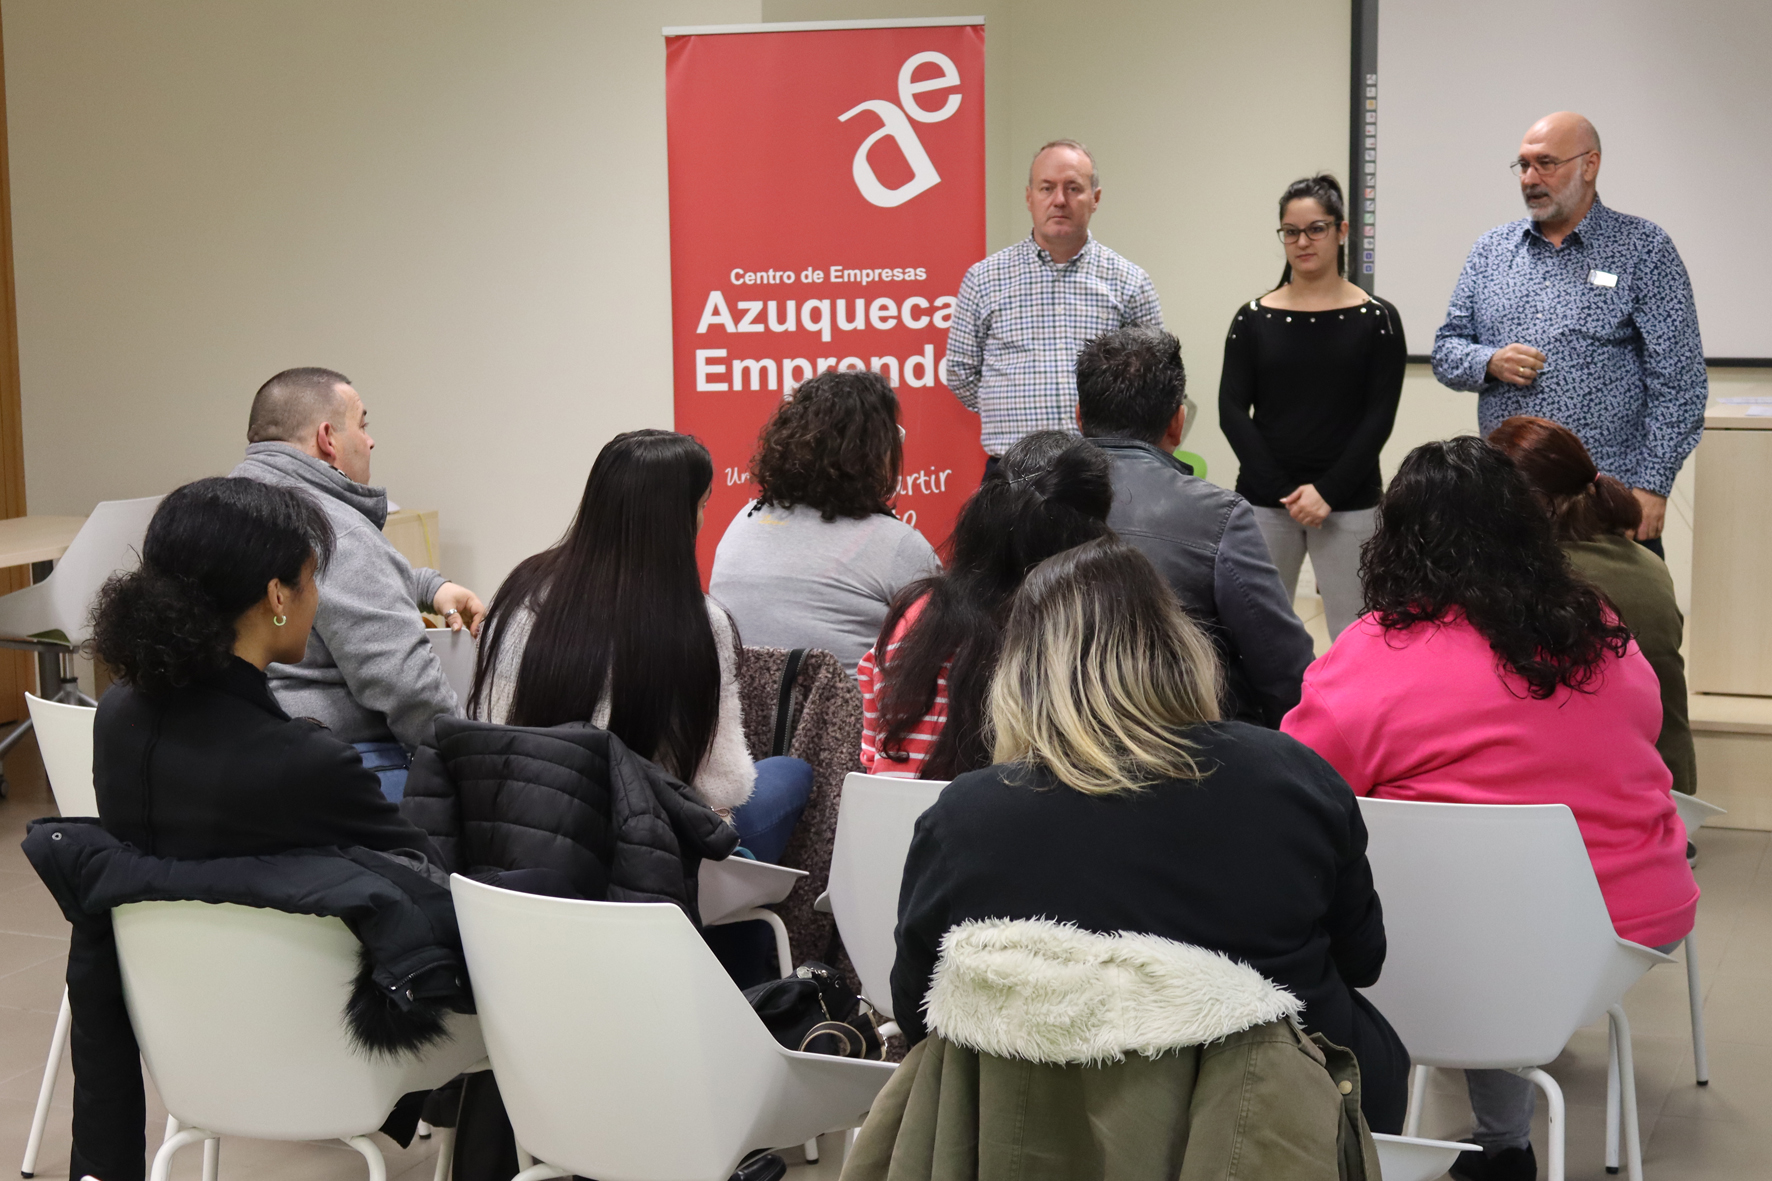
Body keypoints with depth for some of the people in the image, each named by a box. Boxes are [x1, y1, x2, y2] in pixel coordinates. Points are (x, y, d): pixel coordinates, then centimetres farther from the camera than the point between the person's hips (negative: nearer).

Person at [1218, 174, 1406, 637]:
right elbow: (1232, 411, 0)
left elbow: (1379, 417, -2)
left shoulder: (1376, 319, 2)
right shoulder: (1254, 318, 6)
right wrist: (1282, 491, -10)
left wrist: (1327, 491, -11)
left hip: (1347, 504, -1)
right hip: (1263, 500, 1)